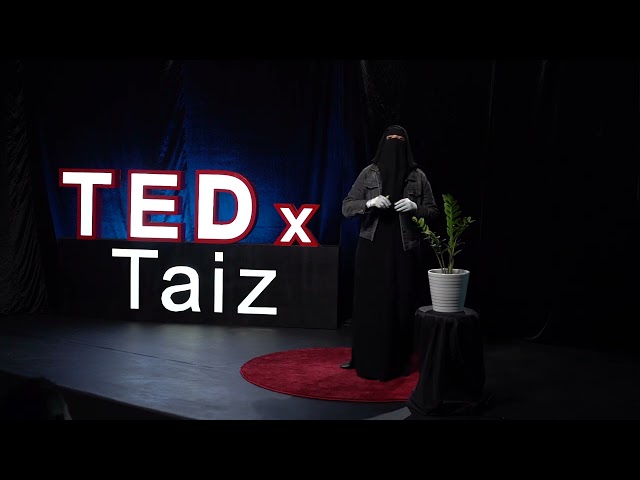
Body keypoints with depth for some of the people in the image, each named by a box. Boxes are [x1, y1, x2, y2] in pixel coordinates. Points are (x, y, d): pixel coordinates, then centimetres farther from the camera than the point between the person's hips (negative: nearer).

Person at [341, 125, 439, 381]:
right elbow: (347, 207, 0)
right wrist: (369, 203, -19)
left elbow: (433, 212, 5)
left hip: (404, 250, 0)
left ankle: (399, 361, 16)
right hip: (372, 249, 0)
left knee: (401, 305, 3)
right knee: (369, 303, 3)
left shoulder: (418, 176, 2)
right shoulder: (369, 173, 1)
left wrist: (415, 207, -15)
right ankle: (365, 359, 16)